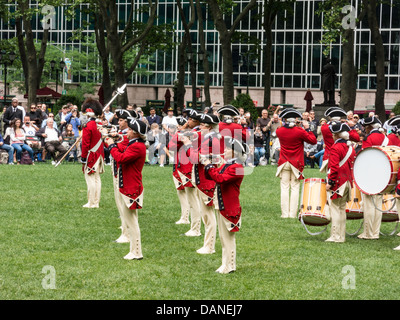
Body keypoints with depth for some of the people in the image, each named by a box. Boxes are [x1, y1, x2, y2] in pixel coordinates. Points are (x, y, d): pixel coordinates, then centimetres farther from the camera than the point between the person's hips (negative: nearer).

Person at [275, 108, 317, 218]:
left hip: (284, 163, 2)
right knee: (295, 188, 3)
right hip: (296, 164, -2)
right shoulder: (299, 131, -12)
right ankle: (292, 214, 0)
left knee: (284, 188, 5)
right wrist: (307, 129, 0)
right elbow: (313, 141, -4)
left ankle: (285, 213, 1)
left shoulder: (279, 131, -3)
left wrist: (296, 126, 12)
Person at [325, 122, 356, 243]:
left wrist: (330, 182, -17)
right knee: (342, 209, 14)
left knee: (335, 209, -5)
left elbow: (334, 167, -21)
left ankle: (336, 236, -6)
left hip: (337, 183, -8)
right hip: (347, 182, 8)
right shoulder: (350, 147, 11)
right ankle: (342, 236, 16)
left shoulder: (336, 148, -14)